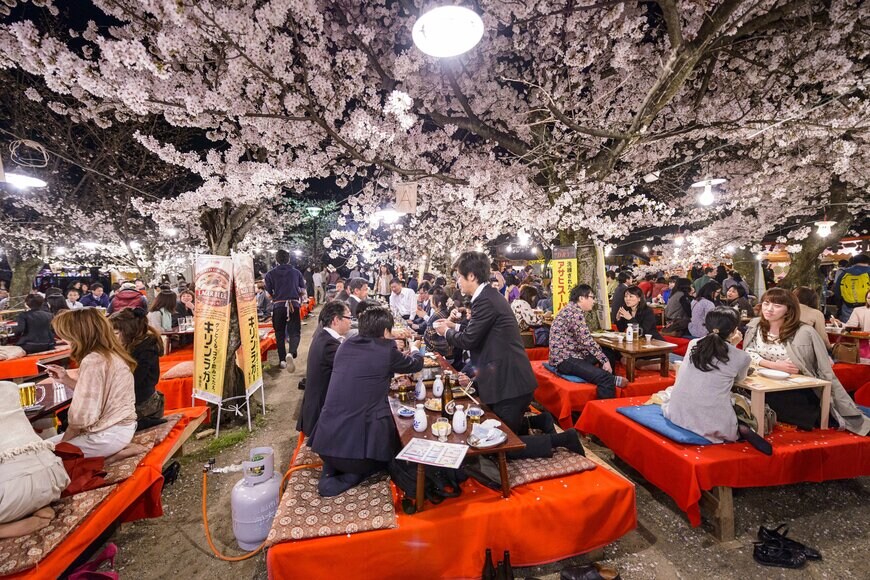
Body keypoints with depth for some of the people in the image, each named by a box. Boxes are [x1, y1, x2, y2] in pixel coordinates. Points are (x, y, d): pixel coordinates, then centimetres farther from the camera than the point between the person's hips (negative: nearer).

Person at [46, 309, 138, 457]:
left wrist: (62, 442, -4)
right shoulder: (111, 354, 6)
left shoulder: (93, 362, -22)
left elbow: (82, 416, -20)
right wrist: (66, 379, 14)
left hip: (106, 436, -9)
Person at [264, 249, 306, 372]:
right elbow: (302, 291, 7)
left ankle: (282, 360, 17)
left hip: (278, 306, 0)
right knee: (295, 332, 3)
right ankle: (291, 353, -23)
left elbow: (268, 294, -2)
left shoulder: (270, 274, -1)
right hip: (294, 305, 0)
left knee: (280, 333, 13)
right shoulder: (296, 272, 2)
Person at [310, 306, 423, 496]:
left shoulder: (346, 345, 6)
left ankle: (331, 470, 16)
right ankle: (346, 479, 3)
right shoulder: (387, 351, -10)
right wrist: (413, 347, 33)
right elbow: (417, 363, 10)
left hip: (327, 439, 7)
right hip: (360, 441, -6)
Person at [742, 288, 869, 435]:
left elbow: (826, 373, -6)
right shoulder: (755, 325, 1)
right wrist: (774, 365, -17)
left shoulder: (805, 333, -9)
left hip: (798, 392, -3)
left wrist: (848, 409, -7)